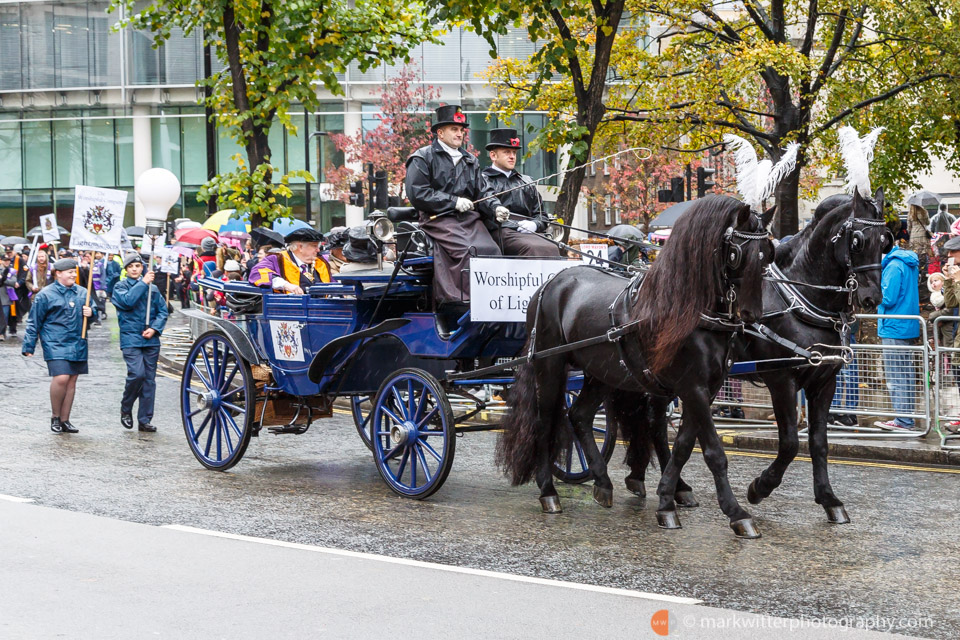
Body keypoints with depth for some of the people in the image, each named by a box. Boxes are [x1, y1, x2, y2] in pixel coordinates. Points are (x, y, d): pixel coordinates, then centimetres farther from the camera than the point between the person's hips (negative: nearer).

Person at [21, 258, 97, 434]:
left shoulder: (82, 293, 12)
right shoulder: (45, 294, -2)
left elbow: (92, 311, 25)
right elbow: (34, 322, 1)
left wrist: (91, 312, -1)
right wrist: (28, 346, 0)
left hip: (77, 345, 5)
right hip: (55, 344, -5)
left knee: (71, 381, 6)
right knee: (61, 378, -19)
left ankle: (64, 420, 16)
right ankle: (55, 416, 0)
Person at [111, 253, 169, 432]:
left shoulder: (153, 288, 14)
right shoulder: (120, 287, 5)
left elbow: (163, 310, 10)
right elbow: (127, 301, -16)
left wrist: (155, 328, -5)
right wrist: (143, 283, -11)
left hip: (151, 340, 4)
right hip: (130, 339, -4)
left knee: (149, 379, 3)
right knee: (137, 374, -19)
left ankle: (145, 420, 10)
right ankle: (125, 408, 6)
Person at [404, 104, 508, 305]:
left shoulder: (470, 160, 26)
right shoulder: (423, 158, 5)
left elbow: (482, 191, 22)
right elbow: (417, 193, -6)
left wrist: (495, 208, -1)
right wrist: (454, 202, -9)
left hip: (470, 218, 6)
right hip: (439, 219, -5)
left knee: (491, 249, -22)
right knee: (468, 250, -31)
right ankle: (464, 300, -32)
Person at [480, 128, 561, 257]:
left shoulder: (526, 182, 30)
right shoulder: (483, 180, 13)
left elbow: (541, 215, 27)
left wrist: (534, 225, 5)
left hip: (527, 232, 5)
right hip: (500, 232, -5)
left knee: (552, 249, -28)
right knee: (534, 249, -34)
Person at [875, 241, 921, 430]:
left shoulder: (894, 266, -17)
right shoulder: (910, 264, 13)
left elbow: (888, 298, -21)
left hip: (894, 329, -9)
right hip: (909, 328, 9)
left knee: (895, 377, -4)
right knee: (906, 375, 14)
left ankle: (903, 420, -3)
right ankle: (907, 417, 20)